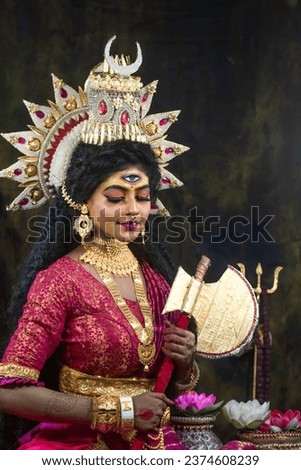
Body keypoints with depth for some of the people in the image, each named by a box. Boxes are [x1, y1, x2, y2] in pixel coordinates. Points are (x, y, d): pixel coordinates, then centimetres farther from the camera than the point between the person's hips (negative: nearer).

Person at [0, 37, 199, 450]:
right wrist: (117, 412, -15)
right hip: (77, 445, -4)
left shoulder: (155, 276, 6)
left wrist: (185, 362, -6)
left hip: (155, 445, 5)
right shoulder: (59, 280, -12)